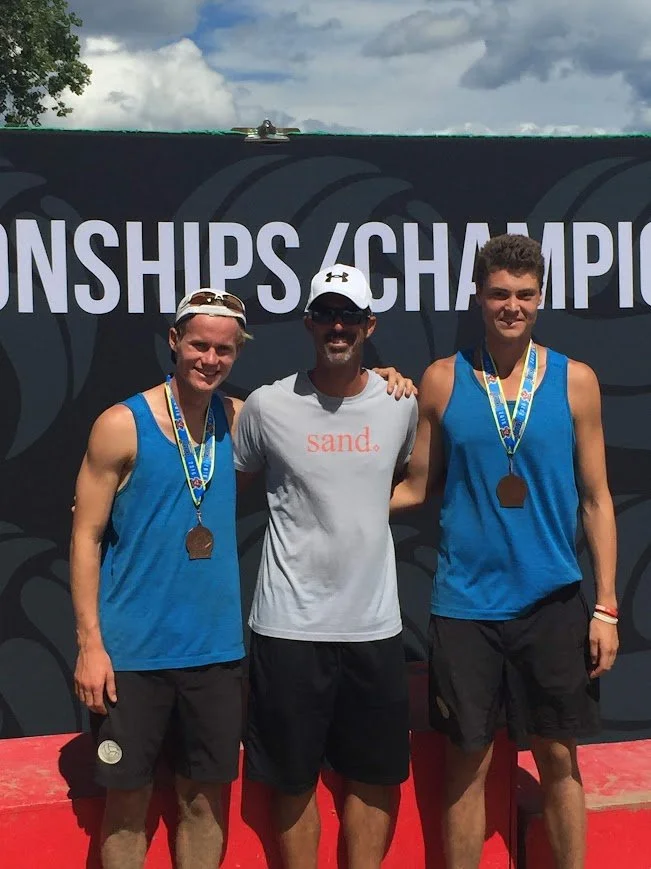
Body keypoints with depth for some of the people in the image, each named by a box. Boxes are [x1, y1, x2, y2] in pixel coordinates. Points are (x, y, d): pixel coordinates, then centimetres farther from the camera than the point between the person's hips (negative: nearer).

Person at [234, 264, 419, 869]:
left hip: (375, 623, 3)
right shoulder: (268, 406, -5)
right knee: (294, 779, 9)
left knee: (375, 775, 13)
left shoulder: (403, 403, 2)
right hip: (290, 623, -2)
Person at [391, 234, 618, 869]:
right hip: (465, 603, 0)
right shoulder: (442, 380, 0)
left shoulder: (574, 380, 0)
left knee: (559, 761, 10)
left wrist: (606, 607, 0)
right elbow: (415, 487, 6)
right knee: (468, 763, 8)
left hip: (552, 602, 0)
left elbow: (595, 498, 3)